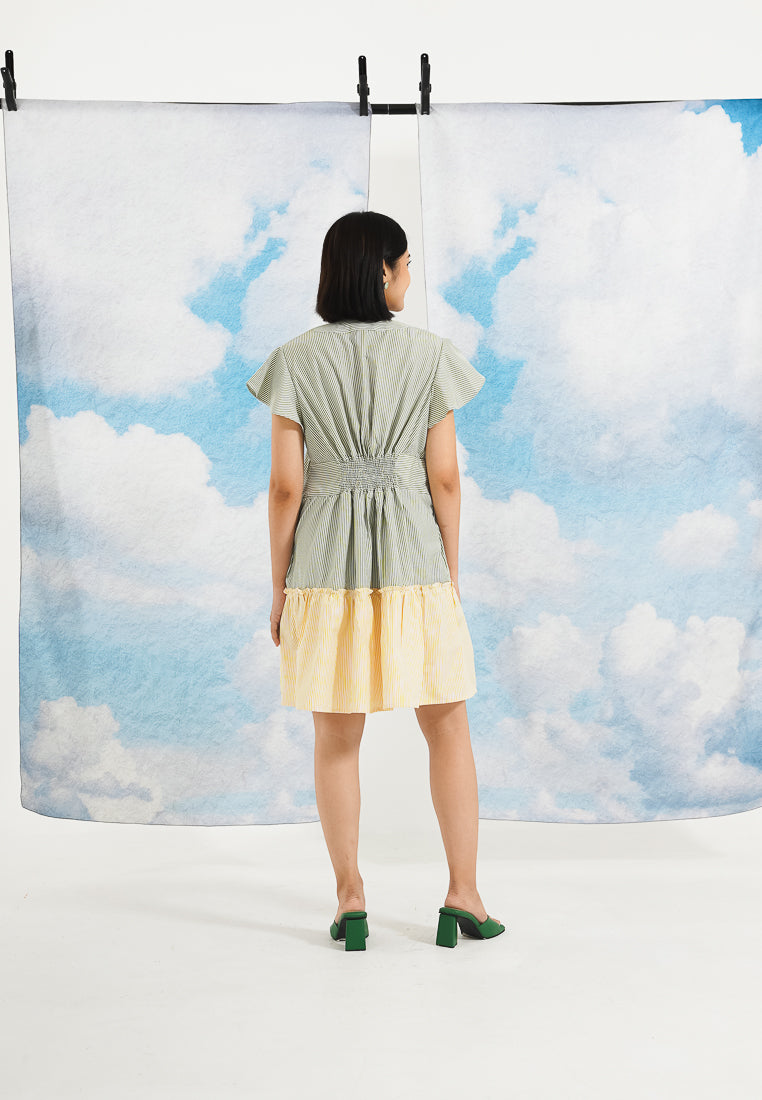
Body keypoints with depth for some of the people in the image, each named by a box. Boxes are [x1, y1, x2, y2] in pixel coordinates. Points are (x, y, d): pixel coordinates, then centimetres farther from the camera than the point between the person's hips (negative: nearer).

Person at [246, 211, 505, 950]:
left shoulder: (296, 361, -2)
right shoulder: (430, 355, -3)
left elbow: (286, 486, -4)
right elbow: (444, 479, -3)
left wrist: (279, 586, 5)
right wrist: (450, 573, 8)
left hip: (326, 565, 1)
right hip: (413, 562, 0)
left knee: (336, 737, 11)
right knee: (447, 725, 12)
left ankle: (350, 902, 17)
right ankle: (463, 896, 13)